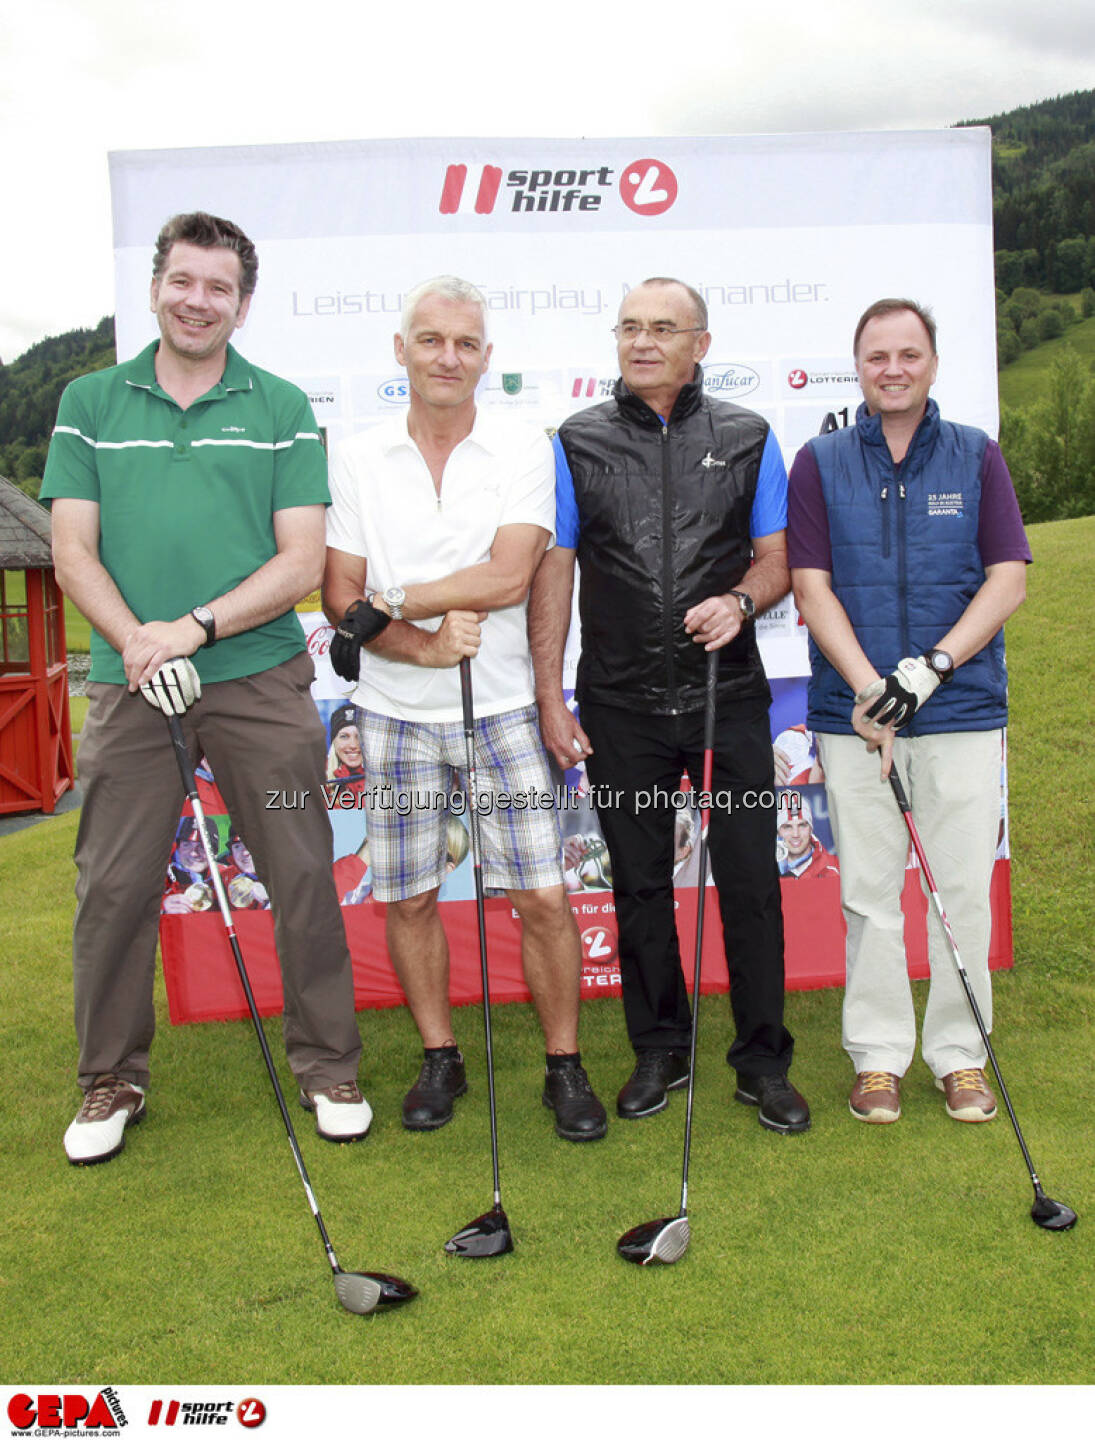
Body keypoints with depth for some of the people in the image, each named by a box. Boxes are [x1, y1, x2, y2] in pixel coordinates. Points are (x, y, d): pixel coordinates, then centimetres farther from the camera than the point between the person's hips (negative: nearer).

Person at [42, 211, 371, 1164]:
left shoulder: (283, 408, 6)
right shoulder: (90, 403, 10)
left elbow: (302, 560, -2)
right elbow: (74, 553, 4)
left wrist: (192, 629, -14)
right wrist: (135, 642, -14)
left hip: (262, 682, -1)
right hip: (130, 684, 1)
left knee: (301, 876, 3)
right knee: (114, 887, 4)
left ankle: (328, 1068, 19)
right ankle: (113, 1081, 23)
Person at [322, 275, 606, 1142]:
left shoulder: (524, 451, -1)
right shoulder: (357, 460, 4)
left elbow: (508, 577, -14)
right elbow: (339, 596, -1)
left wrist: (387, 602, -13)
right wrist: (422, 645, -18)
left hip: (503, 710, -2)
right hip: (396, 714, 2)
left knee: (542, 895, -1)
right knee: (408, 898, 8)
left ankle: (565, 1066, 17)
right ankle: (440, 1059, 27)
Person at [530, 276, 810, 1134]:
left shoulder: (747, 438, 6)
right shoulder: (578, 443, 5)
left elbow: (776, 558, 8)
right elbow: (553, 574, 4)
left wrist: (740, 601, -15)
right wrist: (549, 697, -1)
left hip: (728, 696, 0)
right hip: (620, 706, 1)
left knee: (750, 882, 2)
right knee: (640, 885, 9)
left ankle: (764, 1062, 18)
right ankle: (660, 1053, 26)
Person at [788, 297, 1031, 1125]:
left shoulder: (977, 457, 7)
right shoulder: (819, 464, 5)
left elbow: (1009, 579, 0)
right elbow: (811, 587, -1)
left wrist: (929, 669, -13)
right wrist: (869, 689, -13)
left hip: (963, 708, 1)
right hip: (853, 713, 0)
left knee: (965, 888, 4)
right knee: (869, 891, 5)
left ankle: (960, 1054, 20)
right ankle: (878, 1054, 19)